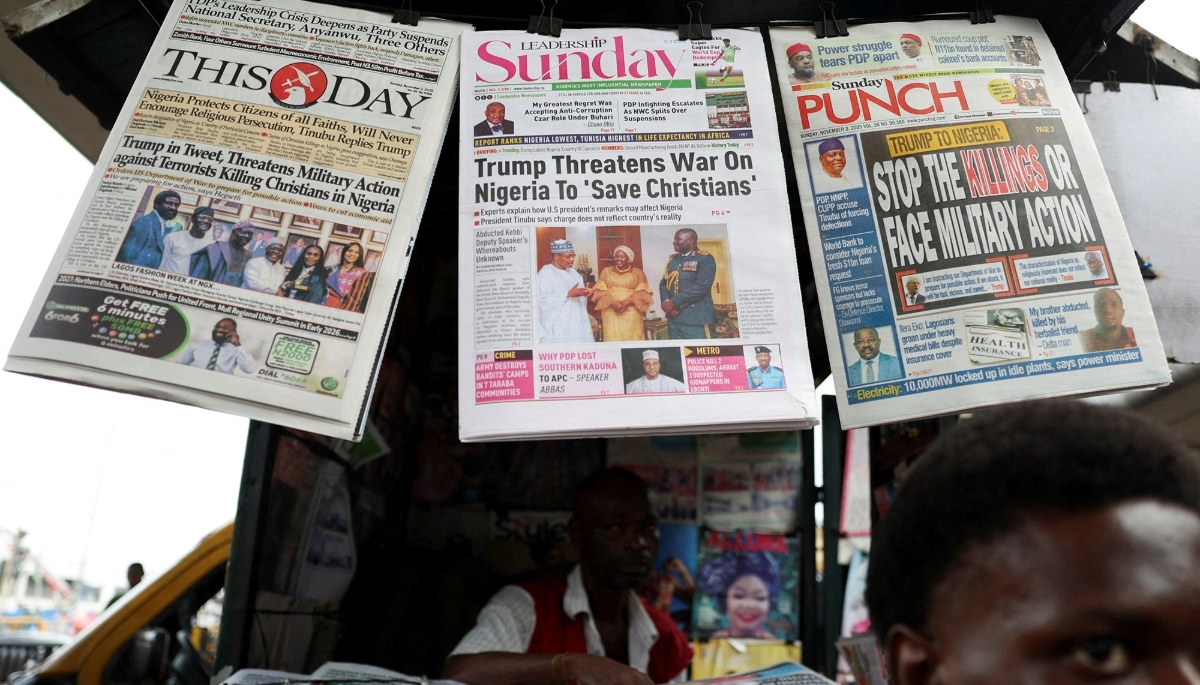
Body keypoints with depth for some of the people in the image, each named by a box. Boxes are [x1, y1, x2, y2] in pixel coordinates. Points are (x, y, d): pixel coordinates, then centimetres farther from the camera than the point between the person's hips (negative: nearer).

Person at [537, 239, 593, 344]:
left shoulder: (573, 273, 17)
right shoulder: (545, 273, -8)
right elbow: (543, 299, -19)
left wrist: (585, 292, -2)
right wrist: (568, 294, -22)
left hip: (576, 322, 7)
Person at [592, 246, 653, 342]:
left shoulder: (638, 272, 8)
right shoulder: (606, 271, 13)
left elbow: (642, 293, -1)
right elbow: (600, 291, 4)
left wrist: (627, 302, -16)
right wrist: (613, 303, -13)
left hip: (631, 313, -1)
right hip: (611, 313, 1)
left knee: (632, 339, -6)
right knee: (613, 338, -4)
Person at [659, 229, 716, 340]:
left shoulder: (705, 259, -4)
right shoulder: (672, 259, 18)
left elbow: (701, 286, -16)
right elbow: (663, 283, 16)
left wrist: (674, 302, -16)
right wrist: (666, 301, -7)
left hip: (696, 318, -6)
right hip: (674, 317, 6)